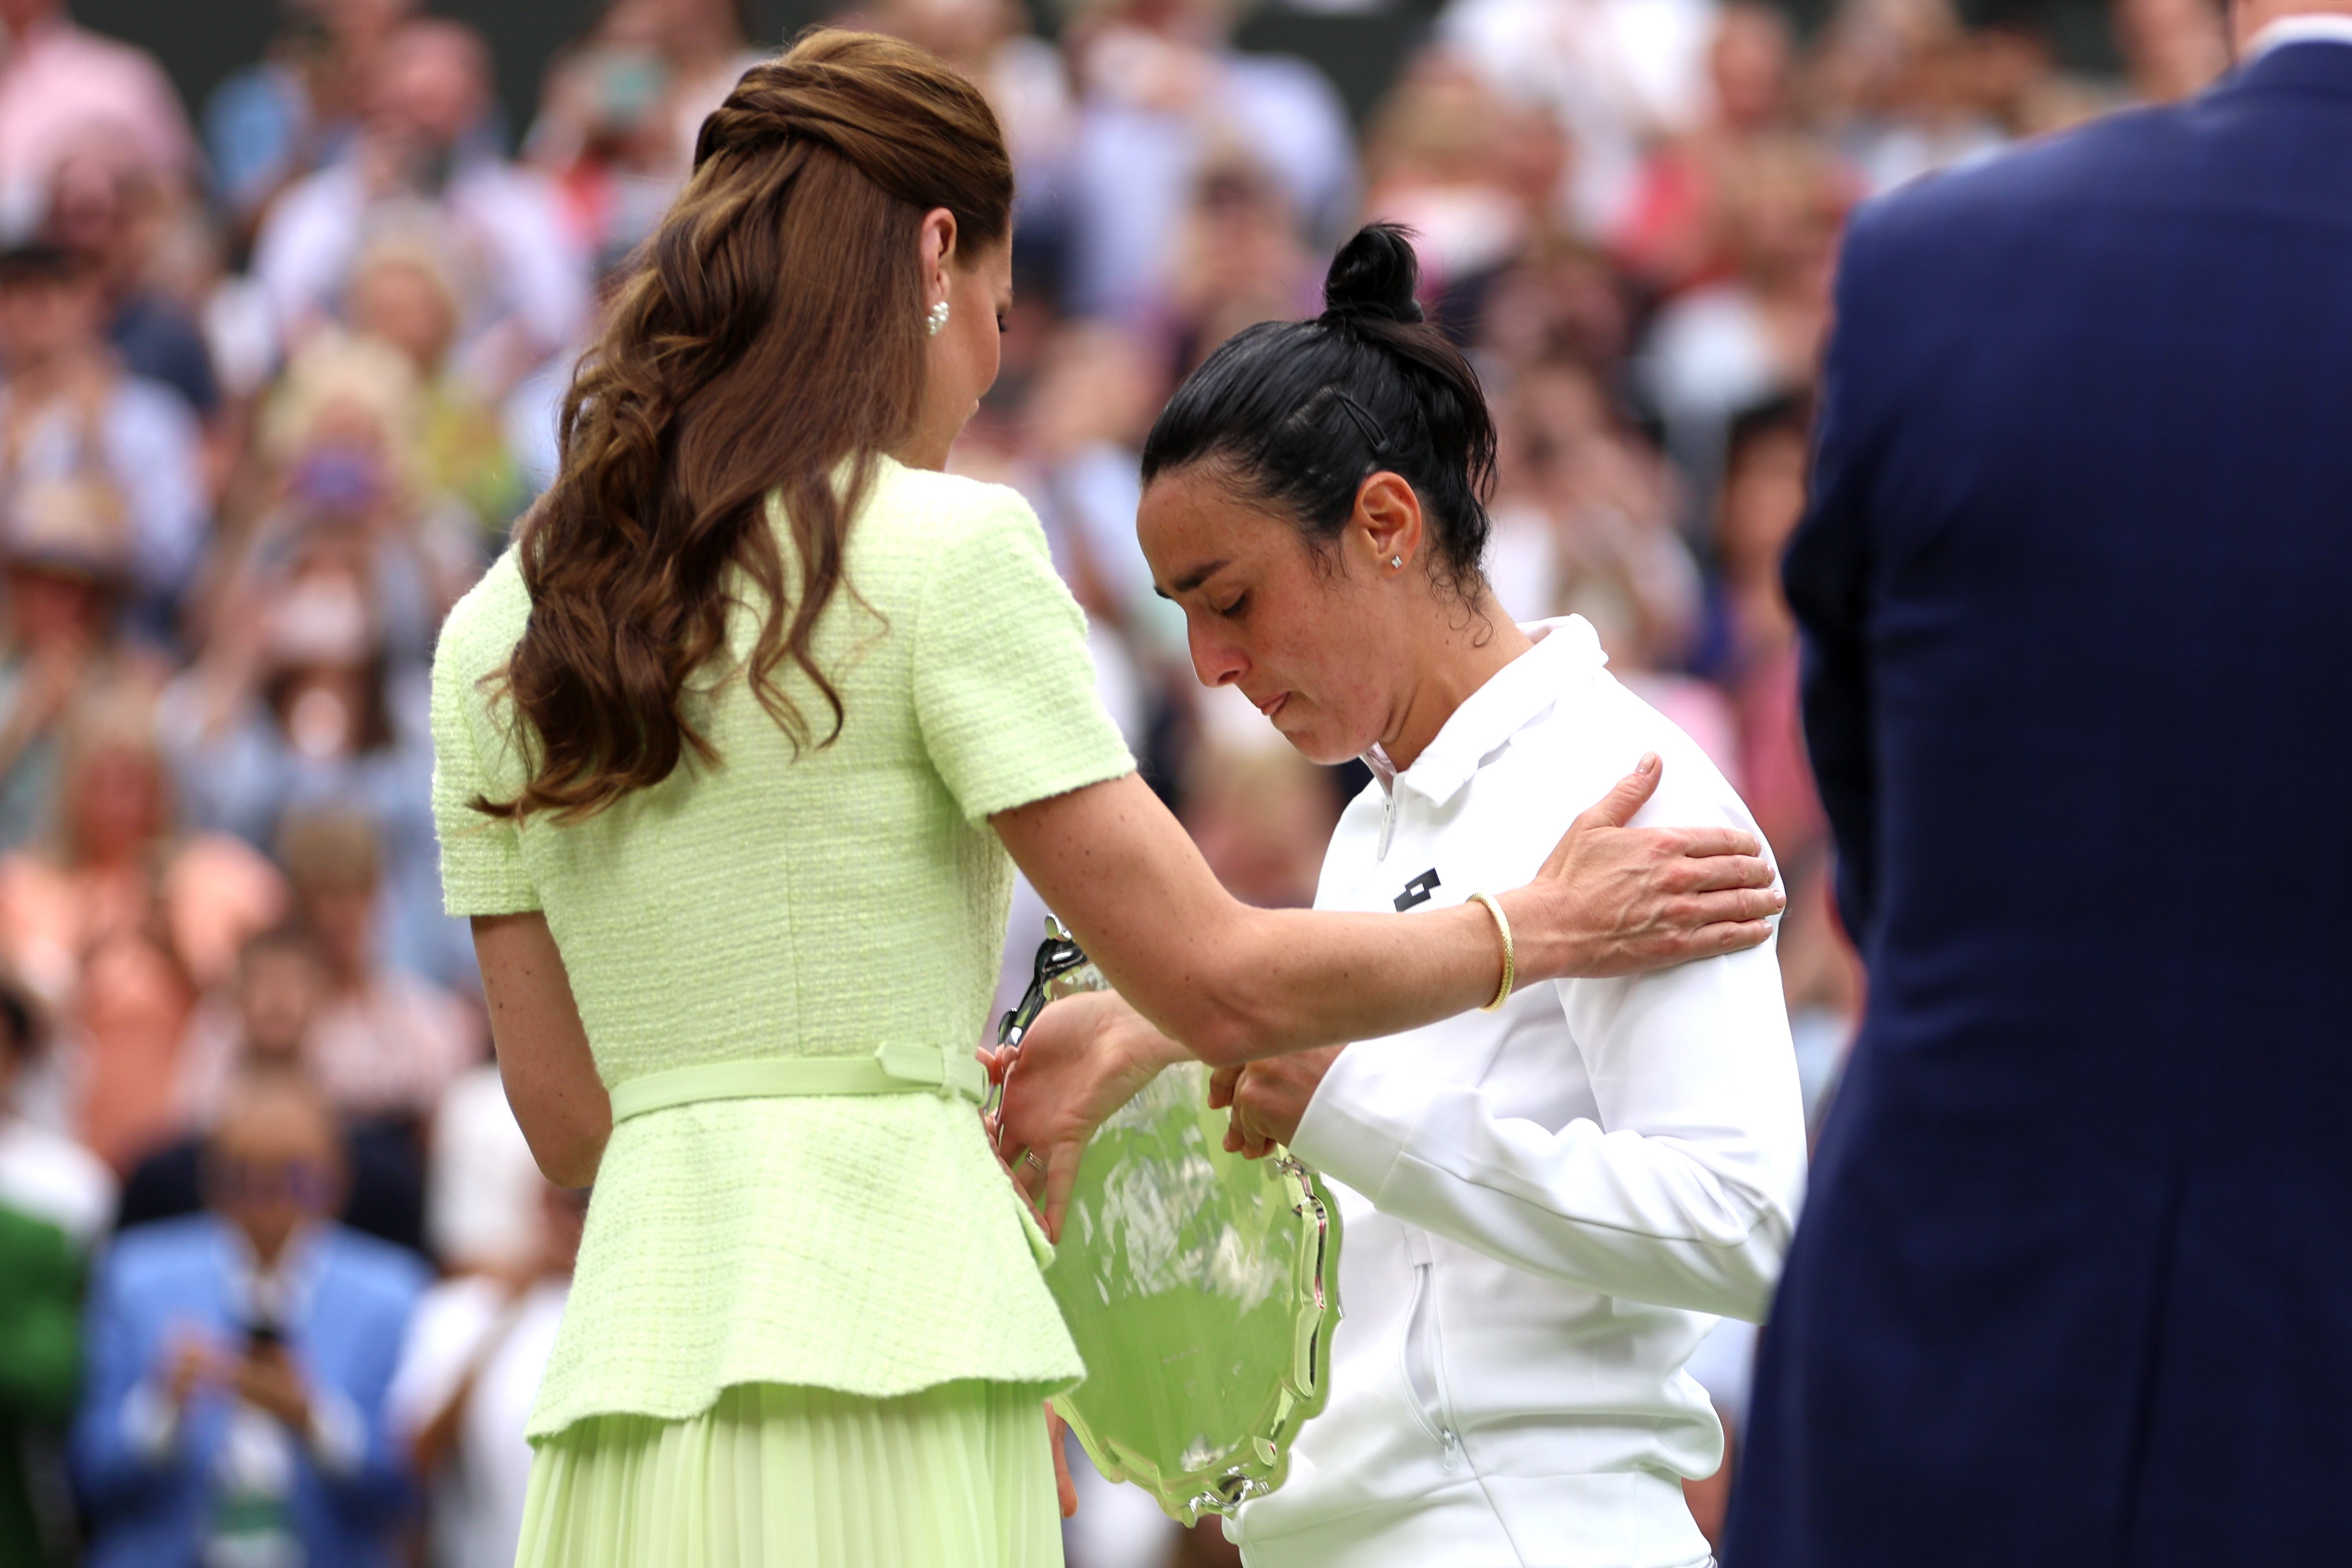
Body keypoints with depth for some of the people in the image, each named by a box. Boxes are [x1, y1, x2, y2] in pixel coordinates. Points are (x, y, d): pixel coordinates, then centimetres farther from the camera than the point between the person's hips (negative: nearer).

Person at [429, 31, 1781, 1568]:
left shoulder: (498, 632, 13)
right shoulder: (942, 550, -4)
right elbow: (1219, 983, -2)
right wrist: (1543, 930, 14)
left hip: (623, 1391, 6)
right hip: (876, 1391, -6)